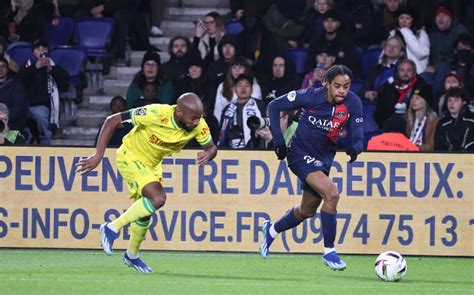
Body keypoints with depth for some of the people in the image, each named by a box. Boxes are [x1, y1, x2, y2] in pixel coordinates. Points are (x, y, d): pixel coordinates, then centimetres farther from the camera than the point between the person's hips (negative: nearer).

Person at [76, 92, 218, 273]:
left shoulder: (198, 126, -20)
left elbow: (211, 147, -3)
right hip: (130, 157, -7)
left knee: (145, 212, 18)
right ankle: (112, 228, -12)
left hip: (152, 163, 7)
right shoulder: (156, 114, -35)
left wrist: (208, 154, -30)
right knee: (158, 198, -27)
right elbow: (112, 121, -29)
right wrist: (98, 156, -31)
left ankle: (132, 256, 42)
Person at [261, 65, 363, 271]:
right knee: (331, 193, -26)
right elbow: (274, 106, -11)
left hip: (323, 158, 6)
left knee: (307, 211, 19)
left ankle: (271, 230, 49)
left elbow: (357, 134, -12)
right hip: (300, 153, -6)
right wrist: (279, 141, -15)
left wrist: (355, 148, -36)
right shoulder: (310, 97, -22)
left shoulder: (352, 103, -14)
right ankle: (329, 252, -15)